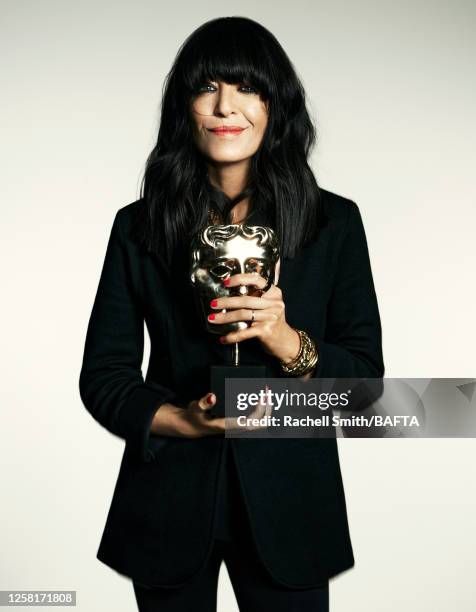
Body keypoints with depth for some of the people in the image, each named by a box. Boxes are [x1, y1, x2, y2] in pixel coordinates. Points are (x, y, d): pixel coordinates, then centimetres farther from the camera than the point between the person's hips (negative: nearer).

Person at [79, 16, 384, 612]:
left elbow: (366, 374, -4)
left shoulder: (335, 222, -3)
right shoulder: (139, 226, -2)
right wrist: (180, 419, -18)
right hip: (168, 506, 1)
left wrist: (288, 342, -23)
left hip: (287, 503, 0)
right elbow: (103, 375, 0)